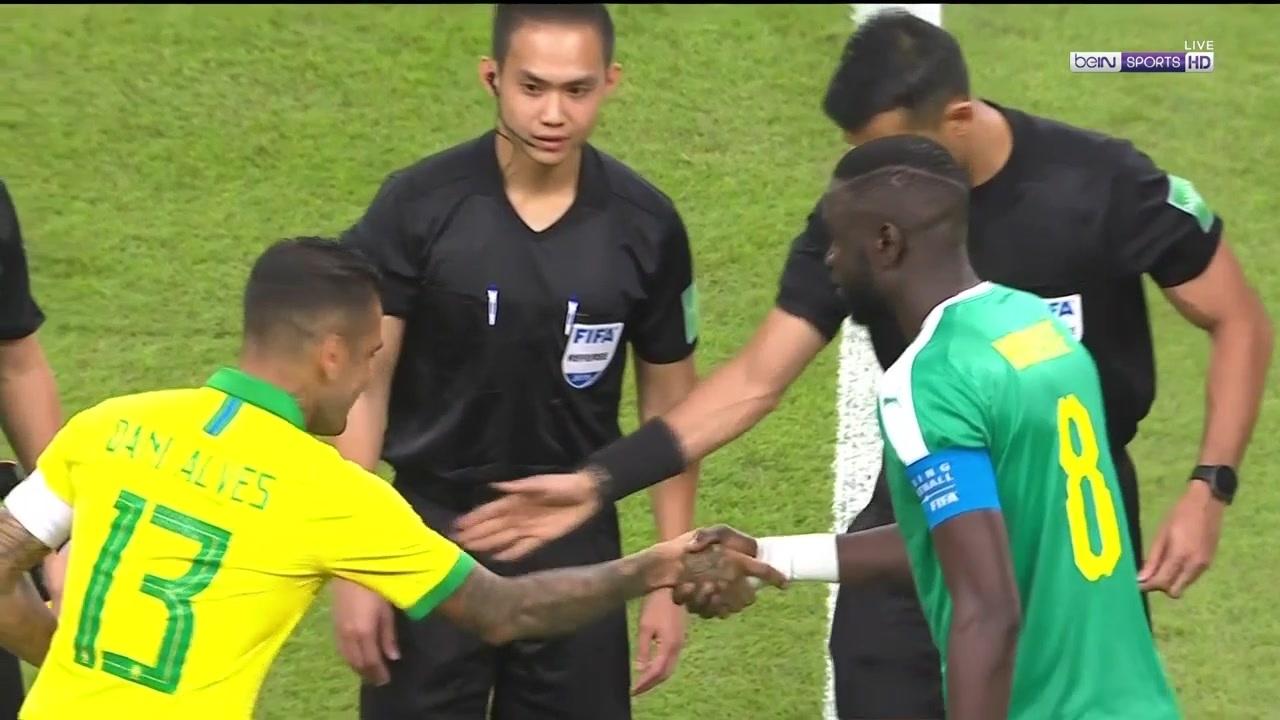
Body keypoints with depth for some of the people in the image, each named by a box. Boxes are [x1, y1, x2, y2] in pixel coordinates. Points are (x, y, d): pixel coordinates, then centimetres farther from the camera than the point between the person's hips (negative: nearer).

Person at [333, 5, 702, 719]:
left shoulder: (646, 226, -6)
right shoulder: (419, 206, -12)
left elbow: (669, 403, 5)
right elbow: (363, 386, -6)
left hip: (576, 546, 1)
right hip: (434, 536, -1)